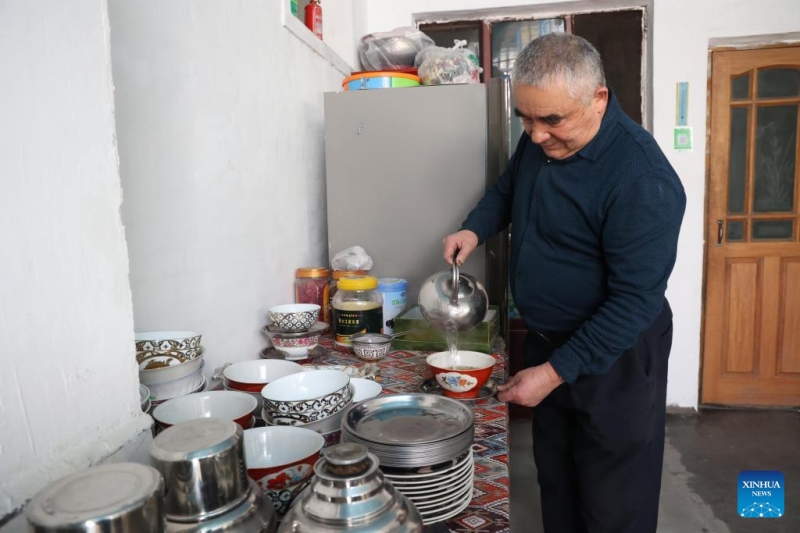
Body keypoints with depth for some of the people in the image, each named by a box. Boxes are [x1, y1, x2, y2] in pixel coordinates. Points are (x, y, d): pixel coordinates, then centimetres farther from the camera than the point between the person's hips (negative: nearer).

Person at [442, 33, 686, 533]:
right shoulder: (540, 139, -3)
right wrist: (474, 229, -2)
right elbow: (507, 188, 17)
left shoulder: (642, 179, -27)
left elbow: (635, 302, -26)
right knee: (555, 482, 22)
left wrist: (556, 372, -23)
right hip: (546, 341, 7)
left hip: (613, 356, -7)